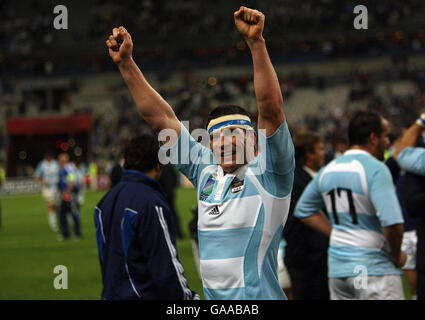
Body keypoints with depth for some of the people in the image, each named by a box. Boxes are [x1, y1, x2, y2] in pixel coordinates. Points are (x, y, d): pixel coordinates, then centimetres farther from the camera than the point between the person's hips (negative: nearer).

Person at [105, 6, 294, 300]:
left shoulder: (266, 173, -3)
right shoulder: (207, 171, 13)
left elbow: (272, 109, -16)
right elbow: (161, 117, 15)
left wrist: (256, 43, -25)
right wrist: (126, 64, 12)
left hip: (259, 297, -6)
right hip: (211, 298, 6)